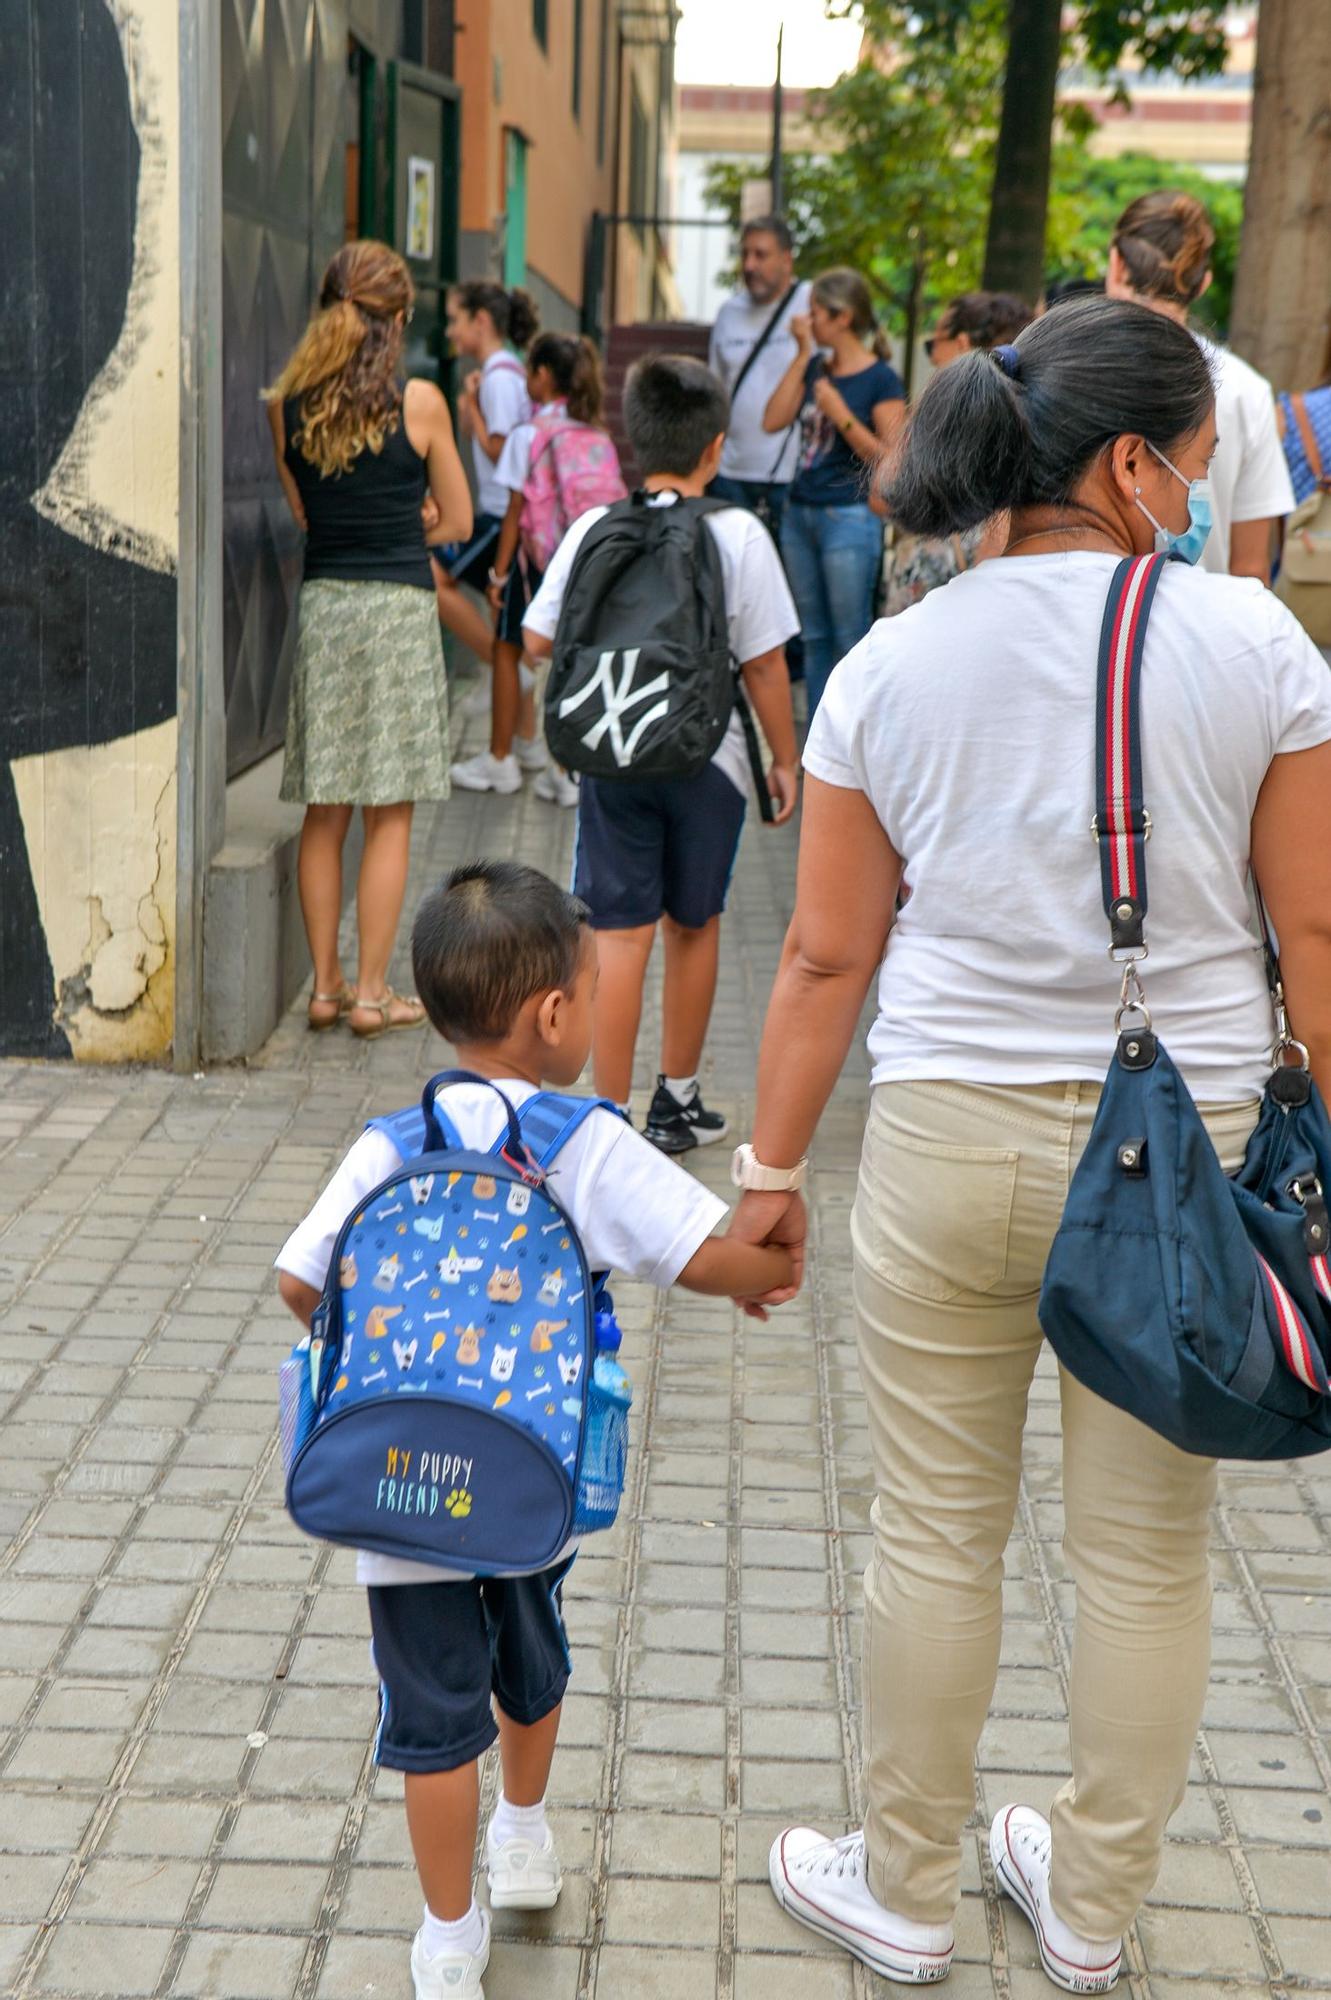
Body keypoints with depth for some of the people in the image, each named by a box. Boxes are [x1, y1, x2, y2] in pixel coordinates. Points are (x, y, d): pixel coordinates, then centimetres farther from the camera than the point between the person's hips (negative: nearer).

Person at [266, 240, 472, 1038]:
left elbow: (299, 514, 11)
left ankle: (327, 984, 14)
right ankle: (373, 991, 5)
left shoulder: (287, 404, 2)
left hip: (321, 605, 4)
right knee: (391, 815, 2)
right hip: (398, 609, -4)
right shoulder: (420, 403, -7)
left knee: (326, 814, 10)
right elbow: (458, 521, 2)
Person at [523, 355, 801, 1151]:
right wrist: (785, 760, 6)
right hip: (706, 756, -1)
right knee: (694, 925, 16)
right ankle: (678, 1100, 29)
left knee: (620, 933, 2)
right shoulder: (739, 534, -7)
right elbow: (764, 664, -5)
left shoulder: (594, 528, -2)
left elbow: (538, 640, 4)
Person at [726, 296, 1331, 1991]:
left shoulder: (891, 668, -2)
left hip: (955, 1139, 1)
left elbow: (826, 955, 0)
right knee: (1146, 1551, 14)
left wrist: (771, 1171, 9)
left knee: (937, 1535, 14)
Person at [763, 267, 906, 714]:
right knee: (814, 637, 11)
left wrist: (841, 416, -21)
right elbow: (773, 421, -1)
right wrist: (803, 354, 0)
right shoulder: (815, 369, 12)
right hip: (801, 512, 7)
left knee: (851, 639, -4)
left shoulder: (881, 380, -7)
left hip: (851, 517, -7)